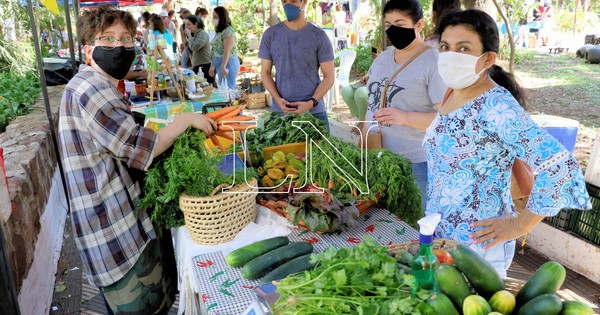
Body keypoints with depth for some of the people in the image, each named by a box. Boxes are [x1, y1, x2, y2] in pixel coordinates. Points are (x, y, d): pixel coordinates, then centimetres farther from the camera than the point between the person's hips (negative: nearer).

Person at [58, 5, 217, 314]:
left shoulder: (101, 88, 15)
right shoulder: (87, 88, -18)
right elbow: (139, 149, -22)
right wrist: (186, 120, -12)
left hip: (129, 219, 10)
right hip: (116, 233, -10)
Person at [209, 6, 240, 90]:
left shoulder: (228, 31, -10)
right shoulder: (219, 32, 18)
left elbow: (227, 50, -18)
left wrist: (223, 67, -24)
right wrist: (212, 66, 20)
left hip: (227, 63, -9)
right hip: (219, 63, 9)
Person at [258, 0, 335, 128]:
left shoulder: (319, 36, -1)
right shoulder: (270, 34, 5)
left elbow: (329, 76, -2)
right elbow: (265, 72, 6)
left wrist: (311, 103, -15)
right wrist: (278, 99, -10)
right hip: (279, 111, 1)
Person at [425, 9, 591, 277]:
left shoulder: (496, 106, -22)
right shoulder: (453, 94, 2)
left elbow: (559, 167, -26)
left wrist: (519, 225, -18)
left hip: (476, 243, -8)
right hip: (438, 233, 8)